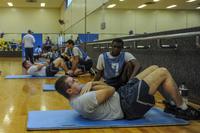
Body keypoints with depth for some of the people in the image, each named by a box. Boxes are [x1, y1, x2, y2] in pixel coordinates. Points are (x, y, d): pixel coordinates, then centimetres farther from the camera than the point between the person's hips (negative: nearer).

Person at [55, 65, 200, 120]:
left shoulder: (77, 96, 6)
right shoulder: (82, 101, -27)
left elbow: (103, 85, 12)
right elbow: (111, 90, -22)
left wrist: (91, 84, -8)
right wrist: (92, 85, -7)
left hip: (123, 94, 10)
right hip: (128, 104, -10)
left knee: (155, 68, 11)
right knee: (163, 72, -9)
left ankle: (173, 103, 24)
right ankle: (182, 108, 9)